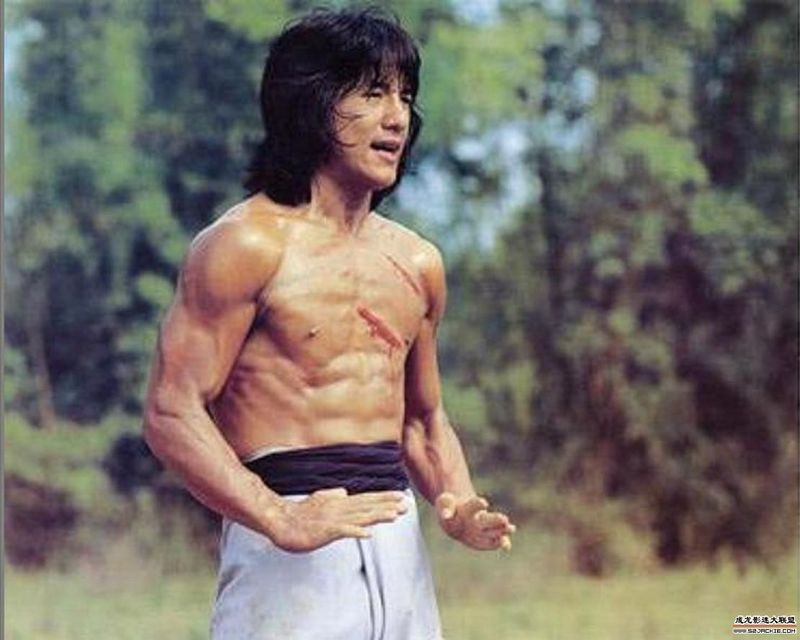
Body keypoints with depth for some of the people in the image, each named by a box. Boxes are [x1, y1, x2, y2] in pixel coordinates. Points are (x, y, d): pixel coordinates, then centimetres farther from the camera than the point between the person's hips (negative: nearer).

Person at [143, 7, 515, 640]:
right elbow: (172, 412, -12)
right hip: (291, 553, -6)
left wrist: (460, 506, 4)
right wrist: (282, 520, -23)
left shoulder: (418, 262, 14)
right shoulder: (248, 244, -6)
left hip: (399, 542, 6)